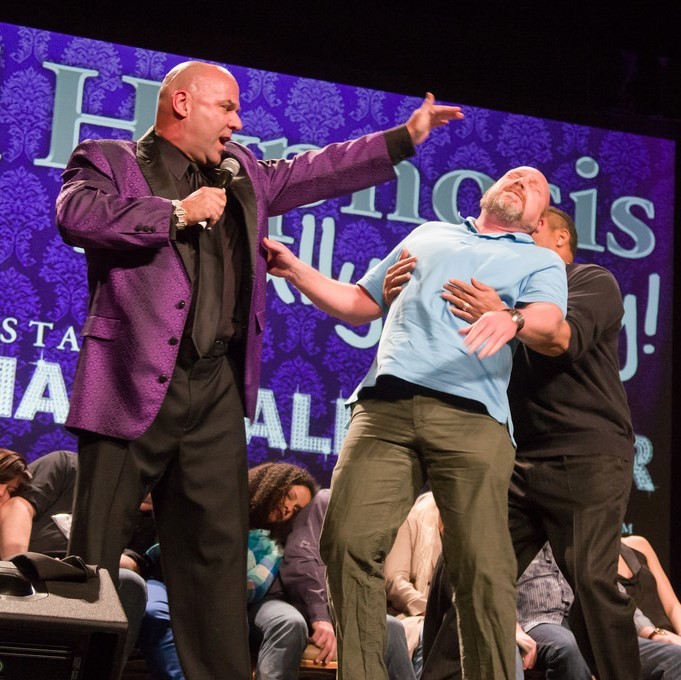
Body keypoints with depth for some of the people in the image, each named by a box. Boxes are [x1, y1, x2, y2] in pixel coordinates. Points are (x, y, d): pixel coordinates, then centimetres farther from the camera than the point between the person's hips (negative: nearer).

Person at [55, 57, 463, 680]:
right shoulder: (110, 160, 3)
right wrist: (177, 213, -12)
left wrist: (406, 137, 28)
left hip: (216, 390, 6)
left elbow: (315, 172, 29)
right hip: (133, 383, -5)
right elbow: (76, 215, -16)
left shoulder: (242, 172, 21)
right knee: (95, 552, -2)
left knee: (218, 550, 4)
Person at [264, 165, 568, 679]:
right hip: (385, 404, 2)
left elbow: (549, 321, -1)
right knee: (349, 543, -13)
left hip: (471, 414, -2)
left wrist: (511, 319, -24)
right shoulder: (428, 235, 32)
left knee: (483, 569, -13)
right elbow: (361, 305, 35)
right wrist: (296, 270, 23)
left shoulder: (542, 262, 21)